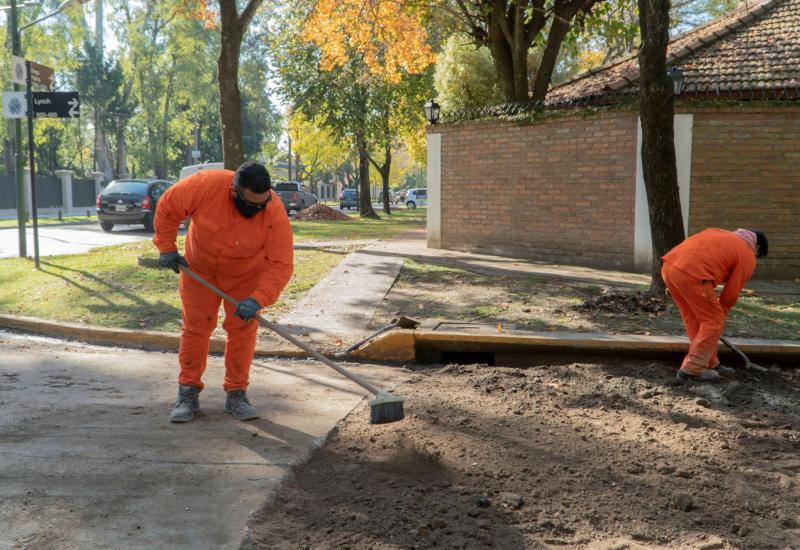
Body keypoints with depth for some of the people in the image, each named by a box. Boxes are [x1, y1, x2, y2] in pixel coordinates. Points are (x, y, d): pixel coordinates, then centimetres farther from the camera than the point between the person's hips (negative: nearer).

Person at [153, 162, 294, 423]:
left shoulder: (275, 213, -34)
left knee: (242, 330, -1)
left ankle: (236, 394, 12)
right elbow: (167, 207, -16)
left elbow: (281, 264, -33)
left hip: (246, 273, 0)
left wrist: (258, 299, -44)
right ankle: (188, 393, 14)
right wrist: (167, 248, -13)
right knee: (195, 328, 3)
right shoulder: (206, 185, -33)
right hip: (200, 267, 1)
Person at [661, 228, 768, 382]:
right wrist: (721, 312, 27)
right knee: (713, 321, 7)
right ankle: (692, 370, 8)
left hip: (669, 266, 8)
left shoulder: (719, 233, 33)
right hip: (691, 273, -8)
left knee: (694, 320, 20)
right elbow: (731, 293, 11)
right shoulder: (747, 256, 12)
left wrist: (674, 287, 30)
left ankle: (710, 364, 30)